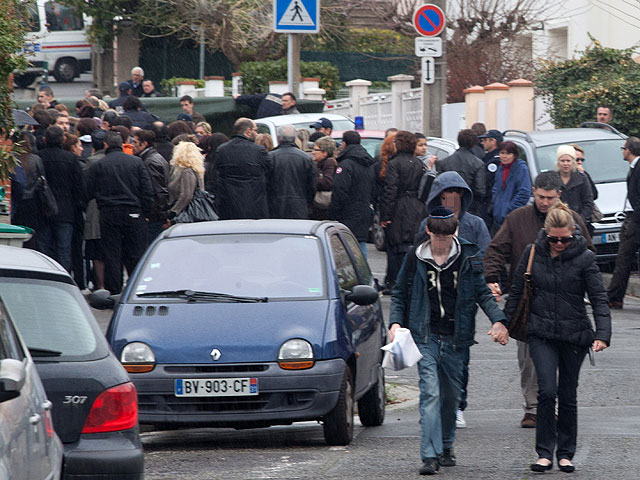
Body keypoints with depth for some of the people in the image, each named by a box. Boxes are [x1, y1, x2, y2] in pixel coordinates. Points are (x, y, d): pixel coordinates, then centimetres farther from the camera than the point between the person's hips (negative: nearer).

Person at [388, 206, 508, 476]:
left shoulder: (466, 257, 1)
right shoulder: (415, 257, 1)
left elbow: (482, 292, 7)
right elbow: (400, 294, 10)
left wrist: (498, 320, -7)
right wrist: (395, 322, -4)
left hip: (455, 337, 2)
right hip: (425, 336, -2)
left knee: (451, 394, 10)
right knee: (430, 392, -13)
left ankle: (446, 446, 30)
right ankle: (430, 456, -17)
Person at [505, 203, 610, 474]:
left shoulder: (584, 258, -7)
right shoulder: (533, 253, -1)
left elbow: (599, 299, -8)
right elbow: (517, 292, 9)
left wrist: (602, 334, -19)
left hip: (574, 334, 0)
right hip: (541, 334, 0)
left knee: (568, 396, 7)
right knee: (547, 390, -14)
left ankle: (565, 454, 20)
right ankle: (544, 453, -8)